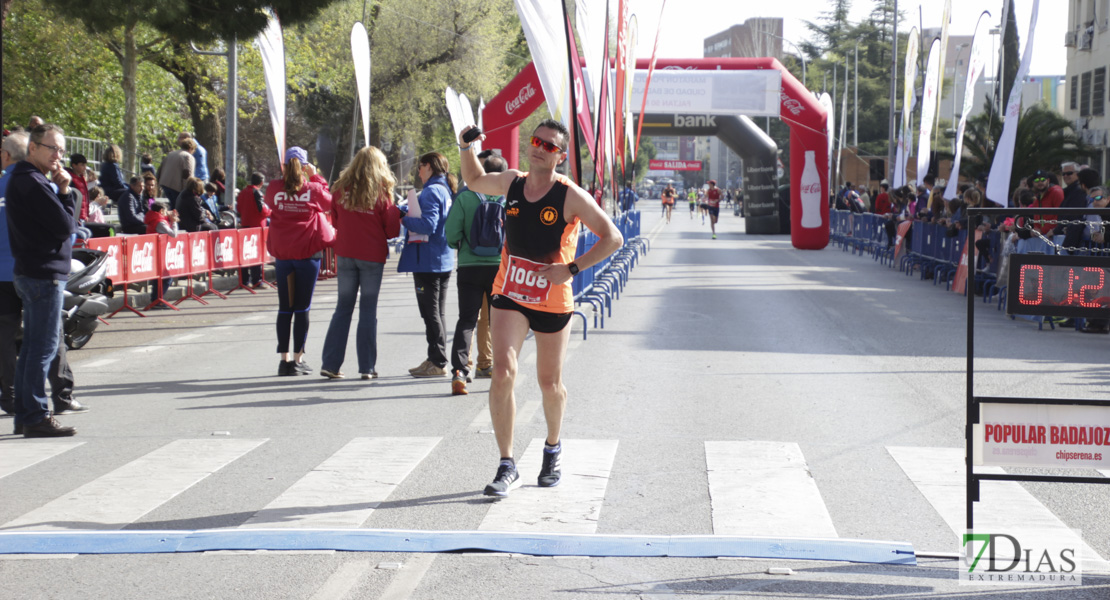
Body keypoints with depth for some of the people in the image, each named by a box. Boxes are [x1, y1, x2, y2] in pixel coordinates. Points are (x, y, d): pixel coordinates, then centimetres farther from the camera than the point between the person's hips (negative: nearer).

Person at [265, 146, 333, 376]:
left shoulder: (274, 188, -2)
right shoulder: (313, 189, -7)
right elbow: (330, 204, 12)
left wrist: (285, 177, 21)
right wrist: (318, 179, 20)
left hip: (282, 253, 2)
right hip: (308, 253, -2)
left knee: (285, 308, 9)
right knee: (302, 308, 3)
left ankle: (284, 359, 9)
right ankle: (298, 359, 3)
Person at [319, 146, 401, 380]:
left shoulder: (341, 189, 0)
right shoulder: (381, 192, -8)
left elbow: (335, 220, 12)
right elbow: (392, 230, -5)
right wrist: (396, 213, 13)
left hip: (346, 254, 3)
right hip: (372, 256, -3)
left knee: (343, 308, 10)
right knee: (368, 310, 3)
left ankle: (330, 364, 7)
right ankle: (367, 367, 4)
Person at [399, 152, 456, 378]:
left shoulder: (431, 192, -15)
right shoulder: (446, 190, 14)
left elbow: (427, 224, -24)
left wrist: (405, 219, -11)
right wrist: (409, 217, 13)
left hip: (428, 261, -10)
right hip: (444, 259, 10)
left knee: (431, 312, -5)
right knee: (437, 312, 13)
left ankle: (437, 362, -3)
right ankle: (436, 360, 18)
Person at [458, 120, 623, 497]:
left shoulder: (570, 197, -11)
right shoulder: (511, 183, 3)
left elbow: (613, 238, -11)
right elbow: (474, 181, 24)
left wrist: (571, 269, -19)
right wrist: (465, 147, 6)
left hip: (553, 300, -2)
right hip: (509, 295, 2)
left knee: (550, 383, 11)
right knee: (503, 372, -16)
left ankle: (553, 448, 40)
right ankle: (507, 466, -10)